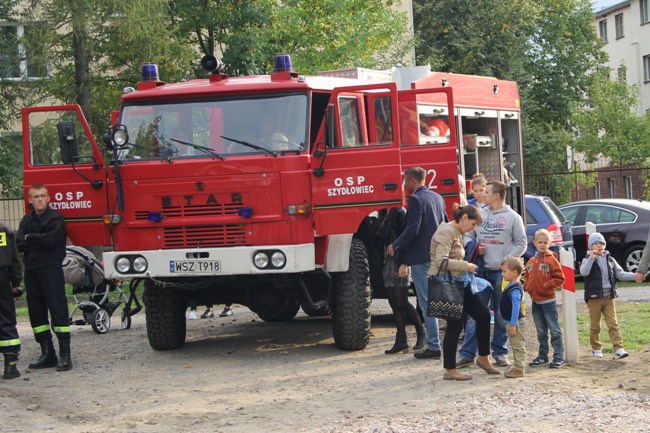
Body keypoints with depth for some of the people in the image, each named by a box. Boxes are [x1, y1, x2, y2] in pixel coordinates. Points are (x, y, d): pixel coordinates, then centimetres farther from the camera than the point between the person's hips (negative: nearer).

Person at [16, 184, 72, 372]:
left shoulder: (56, 218, -1)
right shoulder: (27, 220, 15)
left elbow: (52, 240, -16)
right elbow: (18, 243, 1)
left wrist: (30, 238, -3)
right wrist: (39, 241, -11)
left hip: (51, 269, -6)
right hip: (31, 270, 6)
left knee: (58, 310, -10)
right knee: (36, 312, 7)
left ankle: (65, 354, -10)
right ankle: (47, 354, 14)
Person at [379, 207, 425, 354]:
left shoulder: (400, 213, -10)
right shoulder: (385, 214, 14)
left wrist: (404, 263, -21)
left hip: (399, 261, -8)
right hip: (388, 260, 8)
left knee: (402, 302, -6)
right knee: (394, 303, 5)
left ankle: (421, 332, 10)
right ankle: (401, 340, 6)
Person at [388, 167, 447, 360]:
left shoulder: (416, 199, -13)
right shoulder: (437, 197, 13)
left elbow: (412, 230, -19)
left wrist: (395, 246, -8)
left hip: (420, 257, -8)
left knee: (426, 302, -6)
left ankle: (434, 346, -6)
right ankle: (433, 342, 17)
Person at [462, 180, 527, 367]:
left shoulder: (512, 217, 0)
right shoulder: (479, 214, 9)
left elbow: (521, 244, 1)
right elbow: (468, 235, 16)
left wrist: (507, 261, -10)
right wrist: (474, 248, -5)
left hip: (501, 272, -3)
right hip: (480, 271, 3)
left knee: (501, 314, 4)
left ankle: (500, 352, 14)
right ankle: (468, 352, 4)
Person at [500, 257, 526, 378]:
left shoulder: (515, 288, -20)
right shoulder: (510, 286, 12)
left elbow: (516, 307, -24)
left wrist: (513, 324, -25)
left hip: (515, 322, -11)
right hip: (510, 322, 11)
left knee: (518, 346, -5)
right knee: (515, 345, 16)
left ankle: (519, 369, -1)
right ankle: (517, 367, 24)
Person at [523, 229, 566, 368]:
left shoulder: (551, 259, -6)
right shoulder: (531, 261, 10)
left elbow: (559, 278, -9)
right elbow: (526, 276, 20)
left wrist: (546, 285, -15)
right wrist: (528, 286, 1)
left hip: (548, 301, -6)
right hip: (535, 301, 6)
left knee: (554, 330, -3)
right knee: (541, 332, 13)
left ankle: (559, 357, -1)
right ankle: (542, 356, 20)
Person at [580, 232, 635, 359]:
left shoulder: (610, 260, 11)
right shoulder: (588, 260, -1)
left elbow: (620, 274, 11)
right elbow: (583, 272, -21)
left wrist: (635, 276, -3)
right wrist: (591, 258, -26)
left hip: (609, 297, 3)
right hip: (594, 297, -3)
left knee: (613, 324, -4)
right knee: (595, 326, 7)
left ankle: (619, 349, -10)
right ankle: (596, 349, 21)